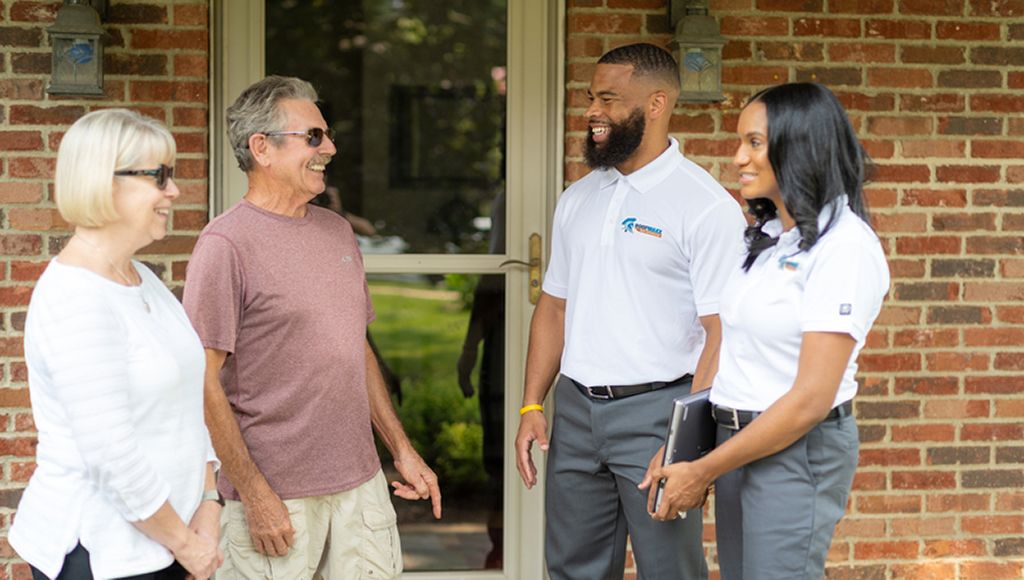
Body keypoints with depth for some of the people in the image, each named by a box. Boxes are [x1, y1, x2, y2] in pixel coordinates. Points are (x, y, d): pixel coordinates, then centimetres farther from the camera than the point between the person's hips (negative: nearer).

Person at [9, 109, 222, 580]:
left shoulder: (144, 282, 10)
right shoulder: (74, 299, -19)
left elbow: (189, 404, 12)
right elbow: (112, 458, -22)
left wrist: (208, 506, 0)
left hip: (158, 540, 8)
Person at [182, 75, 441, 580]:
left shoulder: (337, 231, 12)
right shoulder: (225, 244, -11)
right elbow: (204, 384, -14)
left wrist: (402, 449, 15)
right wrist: (253, 494, -16)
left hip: (361, 483, 7)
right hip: (276, 499, -6)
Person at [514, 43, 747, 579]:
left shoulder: (705, 205, -9)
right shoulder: (577, 199, 11)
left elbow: (720, 331, -13)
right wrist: (532, 406, 8)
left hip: (654, 409, -6)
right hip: (576, 408, 6)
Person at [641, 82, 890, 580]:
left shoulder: (846, 248, -16)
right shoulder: (764, 237, 11)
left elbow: (810, 399, -19)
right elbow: (729, 351, 10)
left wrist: (702, 472, -14)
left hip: (798, 450, -8)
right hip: (737, 442, 8)